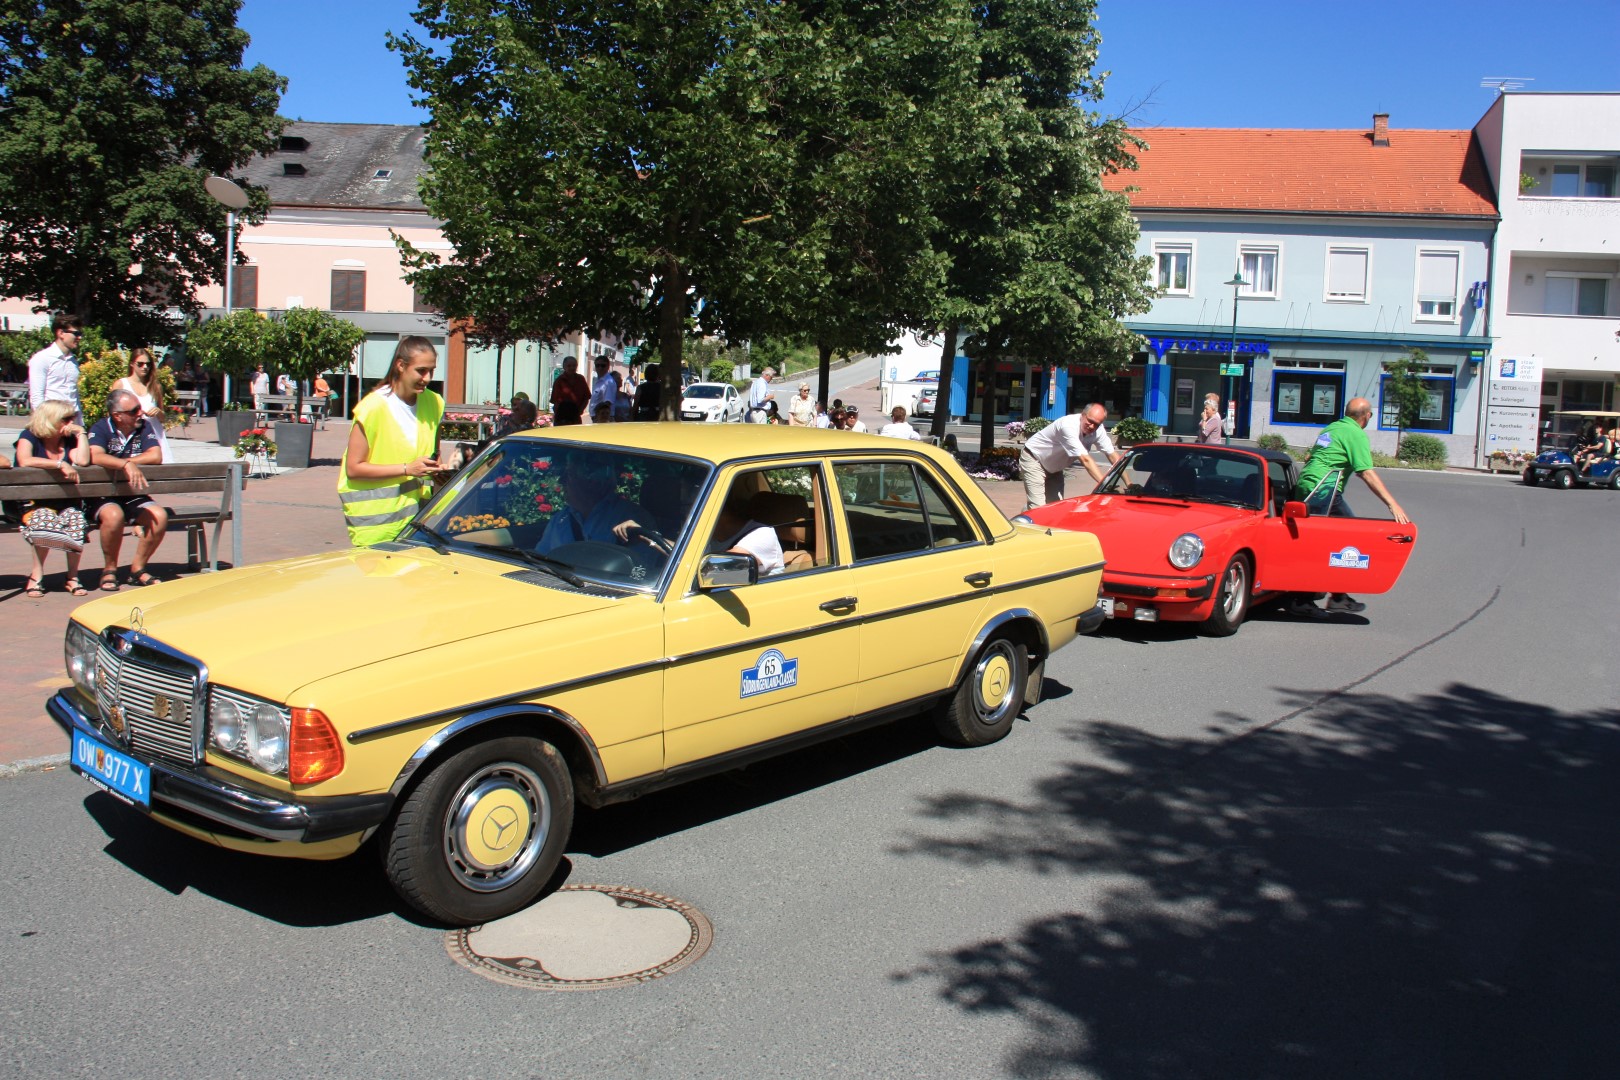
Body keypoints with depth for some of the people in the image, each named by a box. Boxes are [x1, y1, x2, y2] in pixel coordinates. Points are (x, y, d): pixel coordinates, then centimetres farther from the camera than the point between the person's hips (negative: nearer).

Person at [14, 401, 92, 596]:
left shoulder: (69, 440, 12)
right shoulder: (29, 437, -1)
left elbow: (83, 461, -8)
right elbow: (24, 461, -23)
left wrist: (81, 433, -4)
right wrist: (60, 465, -28)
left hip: (64, 502, 4)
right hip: (32, 502, -4)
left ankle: (72, 576, -19)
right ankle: (37, 574, -20)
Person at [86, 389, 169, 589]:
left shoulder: (144, 427, 4)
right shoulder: (101, 429, -6)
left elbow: (156, 456, -11)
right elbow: (95, 457, -25)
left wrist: (121, 463, -15)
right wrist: (126, 464, -39)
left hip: (133, 497, 4)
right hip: (102, 497, -4)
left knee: (160, 516, -22)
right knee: (114, 516, -35)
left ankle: (138, 568, -3)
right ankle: (110, 570, -11)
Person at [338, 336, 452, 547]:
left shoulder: (433, 403, 6)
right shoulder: (373, 407, -12)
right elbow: (353, 468, -12)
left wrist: (439, 467, -2)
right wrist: (407, 469, -18)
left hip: (415, 512, 5)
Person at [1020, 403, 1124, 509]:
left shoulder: (1098, 430, -14)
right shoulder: (1069, 426, -36)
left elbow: (1113, 456, -10)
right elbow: (1085, 460, -40)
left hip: (1054, 467, 8)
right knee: (1038, 507, -19)